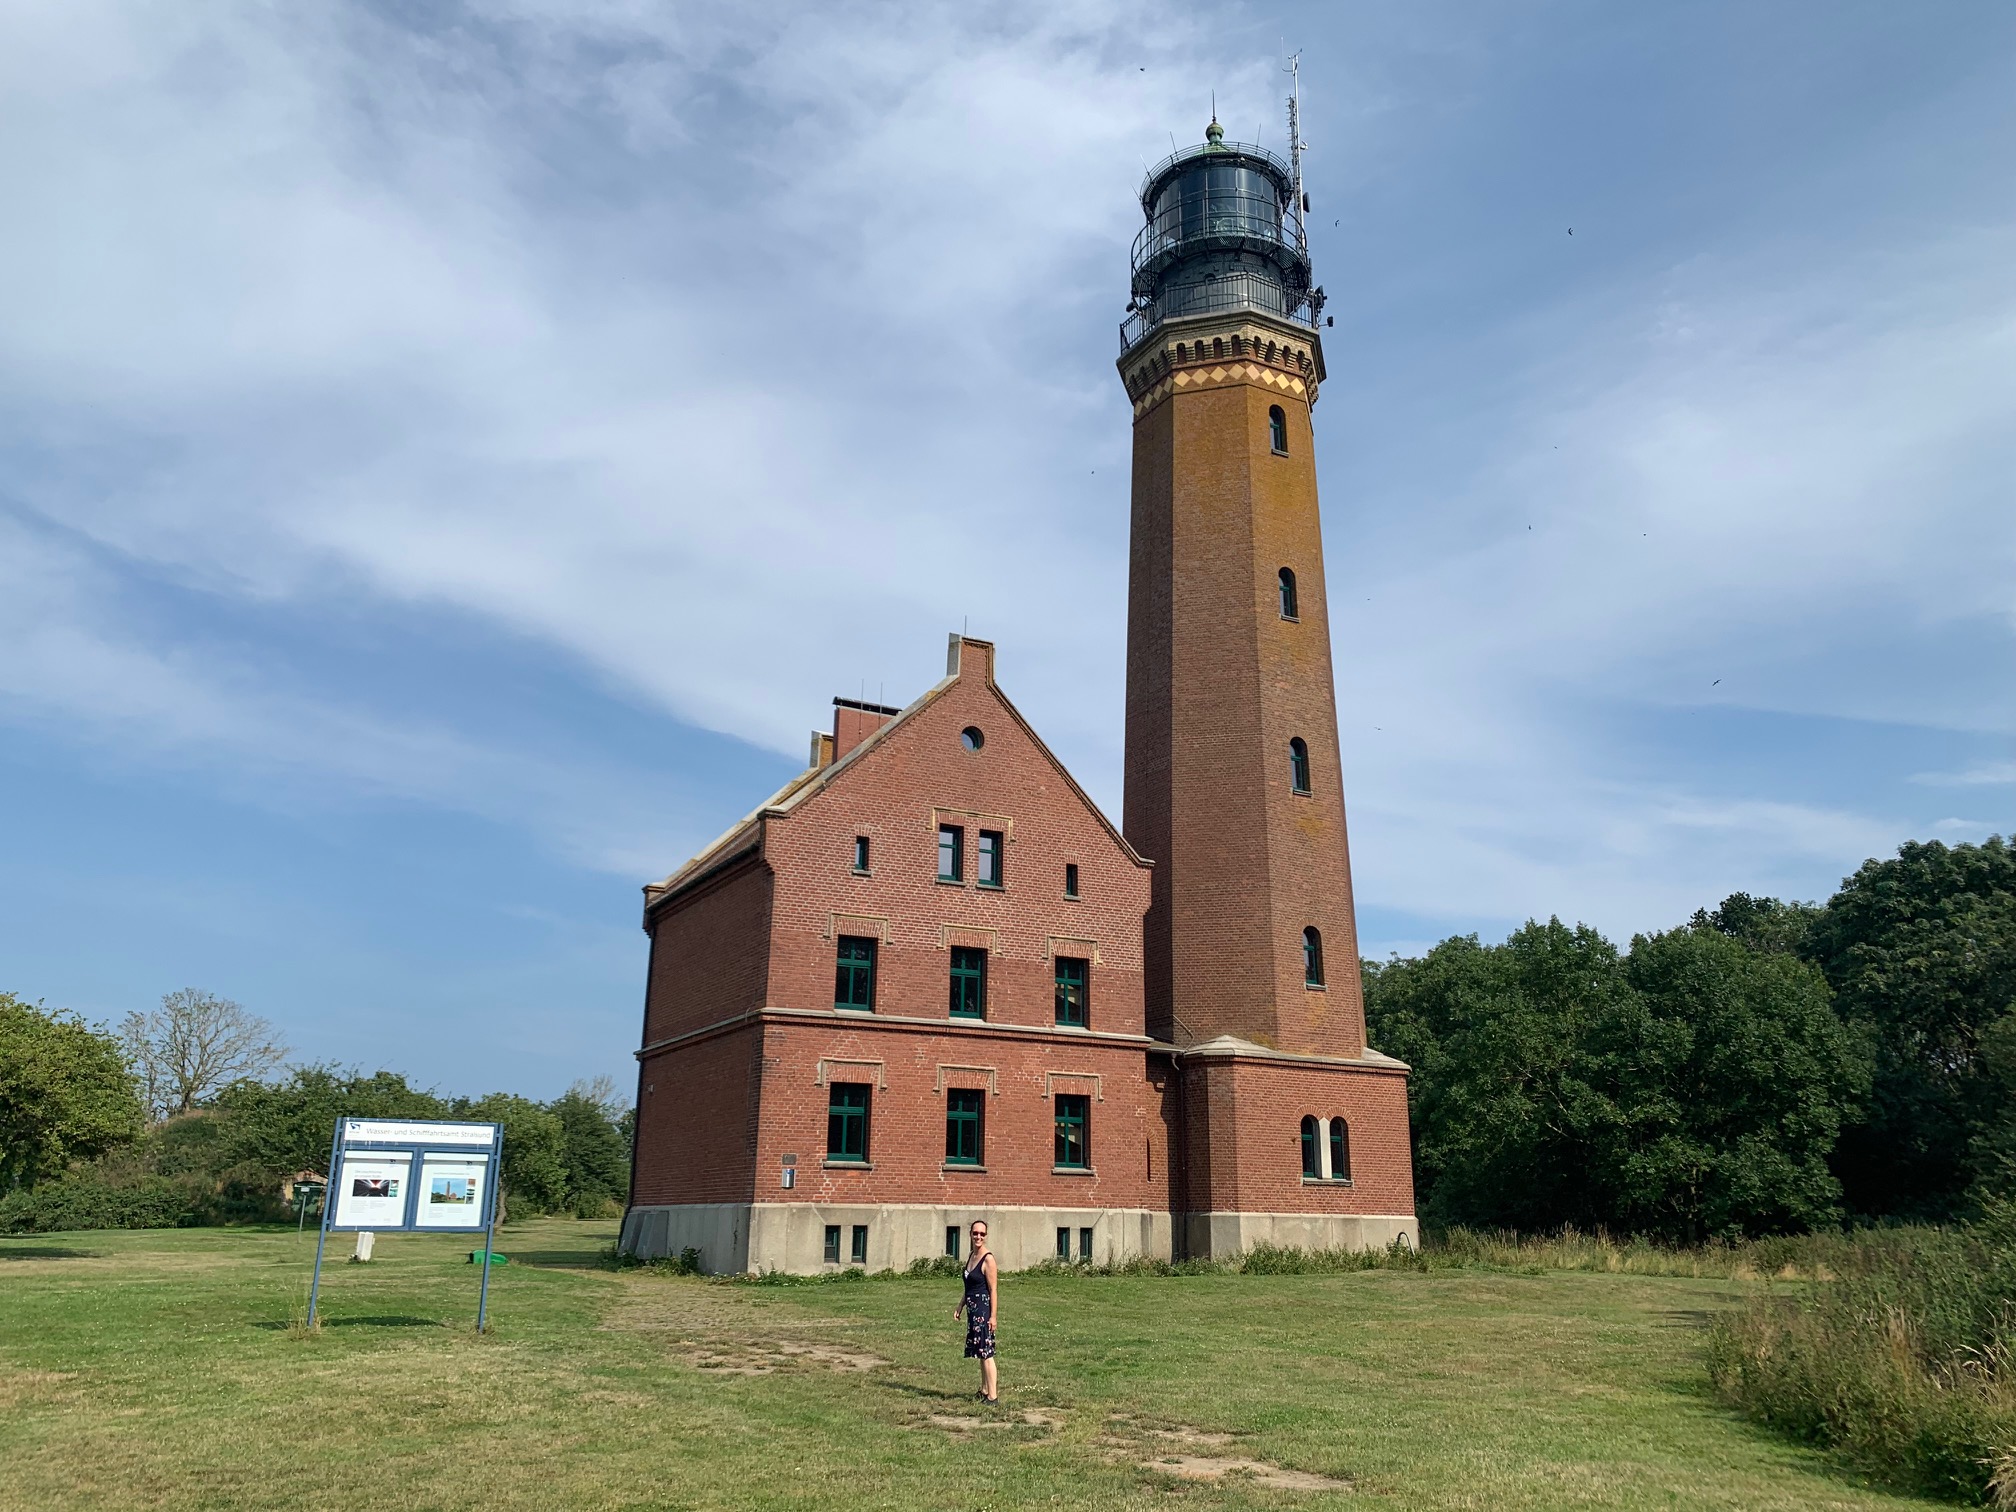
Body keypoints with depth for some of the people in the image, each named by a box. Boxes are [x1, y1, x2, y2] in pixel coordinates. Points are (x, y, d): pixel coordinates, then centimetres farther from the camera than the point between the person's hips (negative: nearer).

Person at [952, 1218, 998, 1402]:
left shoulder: (988, 1259, -15)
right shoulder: (971, 1255, 10)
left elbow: (993, 1290, -16)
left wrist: (993, 1316, -18)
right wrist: (960, 1305, 19)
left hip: (984, 1308, -9)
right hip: (973, 1308, 9)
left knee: (986, 1352, -6)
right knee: (981, 1351, 16)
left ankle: (992, 1395, -2)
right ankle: (984, 1391, 26)